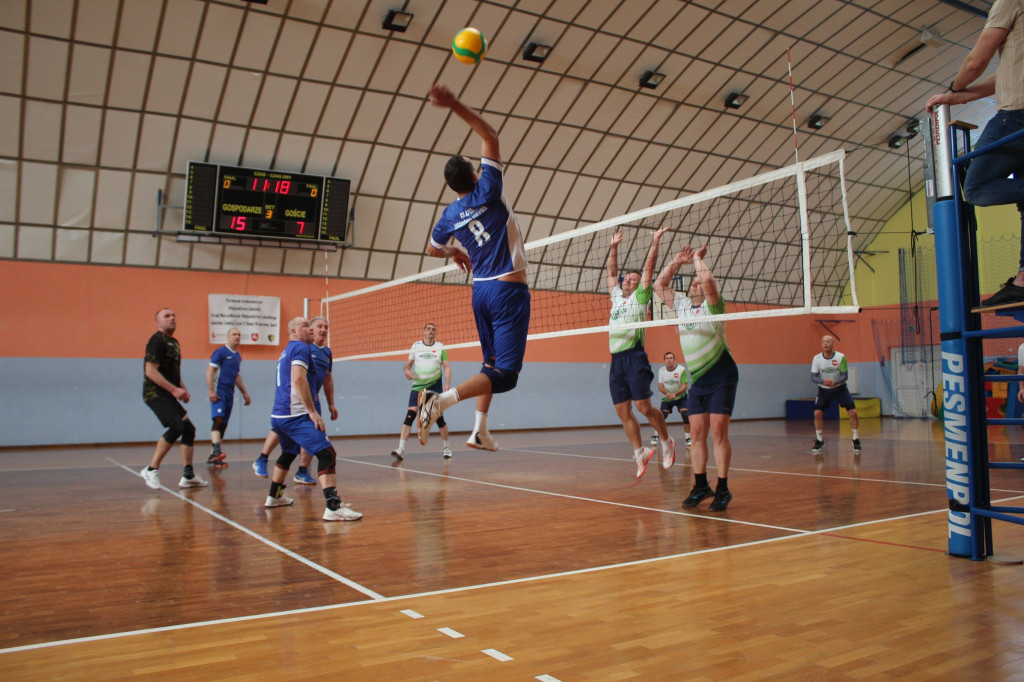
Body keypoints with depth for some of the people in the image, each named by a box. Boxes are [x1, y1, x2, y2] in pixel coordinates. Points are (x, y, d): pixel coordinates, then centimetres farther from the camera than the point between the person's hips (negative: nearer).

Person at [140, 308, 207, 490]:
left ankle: (188, 477, 12)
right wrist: (174, 389, -21)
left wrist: (183, 389, 12)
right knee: (178, 426, -22)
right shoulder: (157, 341, -11)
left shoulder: (174, 343, 18)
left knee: (188, 430, 7)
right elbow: (150, 371, -19)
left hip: (167, 395, 10)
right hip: (155, 393, -10)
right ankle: (151, 470, -11)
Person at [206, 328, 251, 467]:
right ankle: (216, 450, -32)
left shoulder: (238, 356, 19)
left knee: (223, 425, 5)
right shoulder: (220, 352, -3)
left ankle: (213, 456, 9)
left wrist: (244, 393, 26)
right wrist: (211, 390, -19)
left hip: (229, 394, 7)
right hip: (218, 391, -7)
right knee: (218, 420, -22)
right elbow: (210, 371, -9)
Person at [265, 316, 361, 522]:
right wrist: (312, 411, -19)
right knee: (327, 454, -17)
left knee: (288, 454, 31)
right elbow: (299, 379, -19)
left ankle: (274, 497, 46)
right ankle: (333, 507, -29)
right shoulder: (300, 348, -5)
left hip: (278, 415, 10)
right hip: (295, 415, -10)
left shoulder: (285, 352, 23)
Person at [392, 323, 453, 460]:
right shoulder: (416, 346, 10)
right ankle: (401, 449, -14)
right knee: (410, 415, -12)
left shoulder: (440, 347, 7)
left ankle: (446, 447, 13)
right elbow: (408, 364, 17)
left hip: (435, 386, -1)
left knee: (439, 417, -3)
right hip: (418, 386, 1)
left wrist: (447, 383, -12)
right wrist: (407, 371, -6)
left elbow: (446, 367, 2)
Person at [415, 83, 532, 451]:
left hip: (480, 290, 7)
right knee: (505, 373, -9)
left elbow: (432, 248, 22)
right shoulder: (487, 191, -8)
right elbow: (490, 136, -8)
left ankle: (480, 430, 17)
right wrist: (455, 105, -13)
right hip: (508, 289, -7)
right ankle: (441, 399, -26)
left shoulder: (450, 214, 5)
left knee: (492, 363, 21)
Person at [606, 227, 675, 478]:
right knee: (623, 411, 4)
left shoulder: (640, 297, 7)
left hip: (634, 356, -6)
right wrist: (614, 247, 28)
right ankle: (640, 452, 14)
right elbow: (611, 272, 30)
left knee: (643, 406, -10)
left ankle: (666, 442, 9)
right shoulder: (617, 297, 22)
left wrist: (655, 241, 0)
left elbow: (649, 267, 1)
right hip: (616, 360, 6)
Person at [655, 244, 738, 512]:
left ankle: (723, 489, -2)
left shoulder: (712, 306, -5)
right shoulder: (681, 304, 12)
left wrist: (698, 258, -8)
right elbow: (659, 285, 16)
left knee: (718, 432, -8)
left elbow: (708, 281, -24)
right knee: (697, 434, 5)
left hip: (720, 377, -6)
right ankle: (701, 486, 13)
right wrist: (678, 261, 11)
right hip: (696, 379, 6)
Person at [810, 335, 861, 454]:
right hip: (824, 389, 1)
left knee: (853, 411, -11)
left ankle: (856, 440, 8)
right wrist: (823, 381, -31)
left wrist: (834, 382, -33)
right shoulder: (817, 358, -11)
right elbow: (813, 377, -10)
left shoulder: (841, 357, -15)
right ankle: (819, 441, 4)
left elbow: (845, 375, -14)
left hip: (839, 387, -1)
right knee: (817, 412, -12)